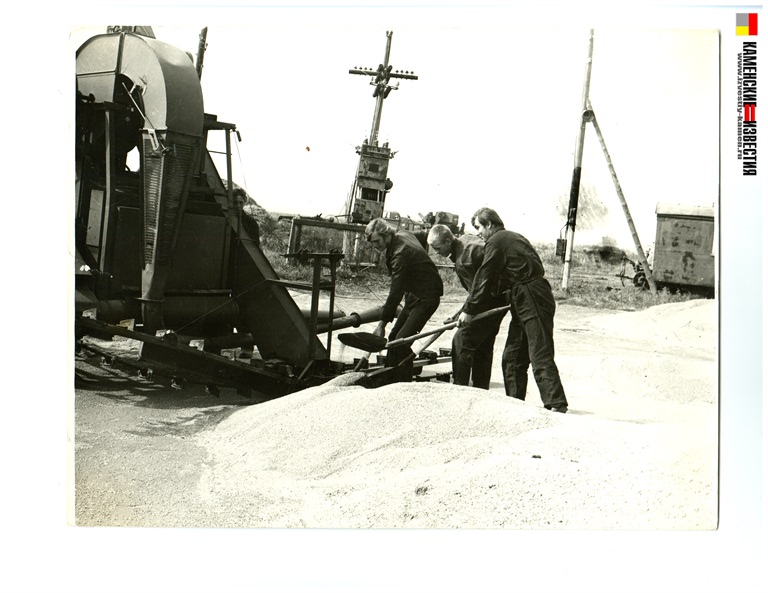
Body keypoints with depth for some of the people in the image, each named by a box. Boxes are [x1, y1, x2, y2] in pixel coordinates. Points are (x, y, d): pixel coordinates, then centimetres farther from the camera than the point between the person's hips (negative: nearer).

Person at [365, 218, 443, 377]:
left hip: (425, 299, -10)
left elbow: (396, 291, -27)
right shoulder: (403, 234, 1)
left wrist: (382, 323, -24)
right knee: (394, 338, 8)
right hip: (413, 295, 10)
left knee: (401, 341, -18)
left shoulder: (401, 253, -26)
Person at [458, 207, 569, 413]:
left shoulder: (497, 241, -7)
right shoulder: (512, 238, 23)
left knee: (540, 355, -13)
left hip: (531, 299, -10)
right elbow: (500, 280, 25)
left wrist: (469, 310, -2)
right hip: (524, 302, 10)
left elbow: (484, 279, -8)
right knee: (512, 356, 13)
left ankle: (557, 404, -16)